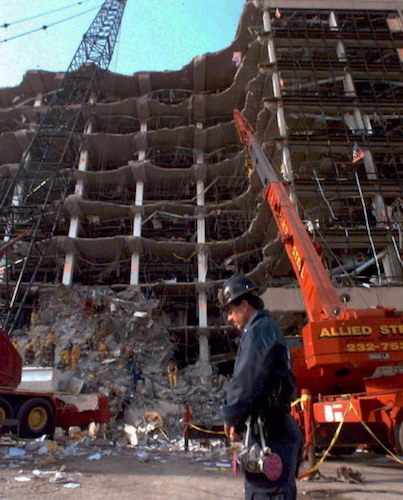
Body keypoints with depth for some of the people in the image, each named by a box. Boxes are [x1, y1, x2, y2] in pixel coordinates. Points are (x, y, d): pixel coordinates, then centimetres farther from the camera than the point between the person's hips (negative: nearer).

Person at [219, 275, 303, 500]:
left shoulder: (259, 330, -13)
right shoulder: (269, 328, 18)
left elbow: (246, 380, -19)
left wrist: (232, 417, -3)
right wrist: (239, 422, 13)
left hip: (270, 433, -10)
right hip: (275, 429, 10)